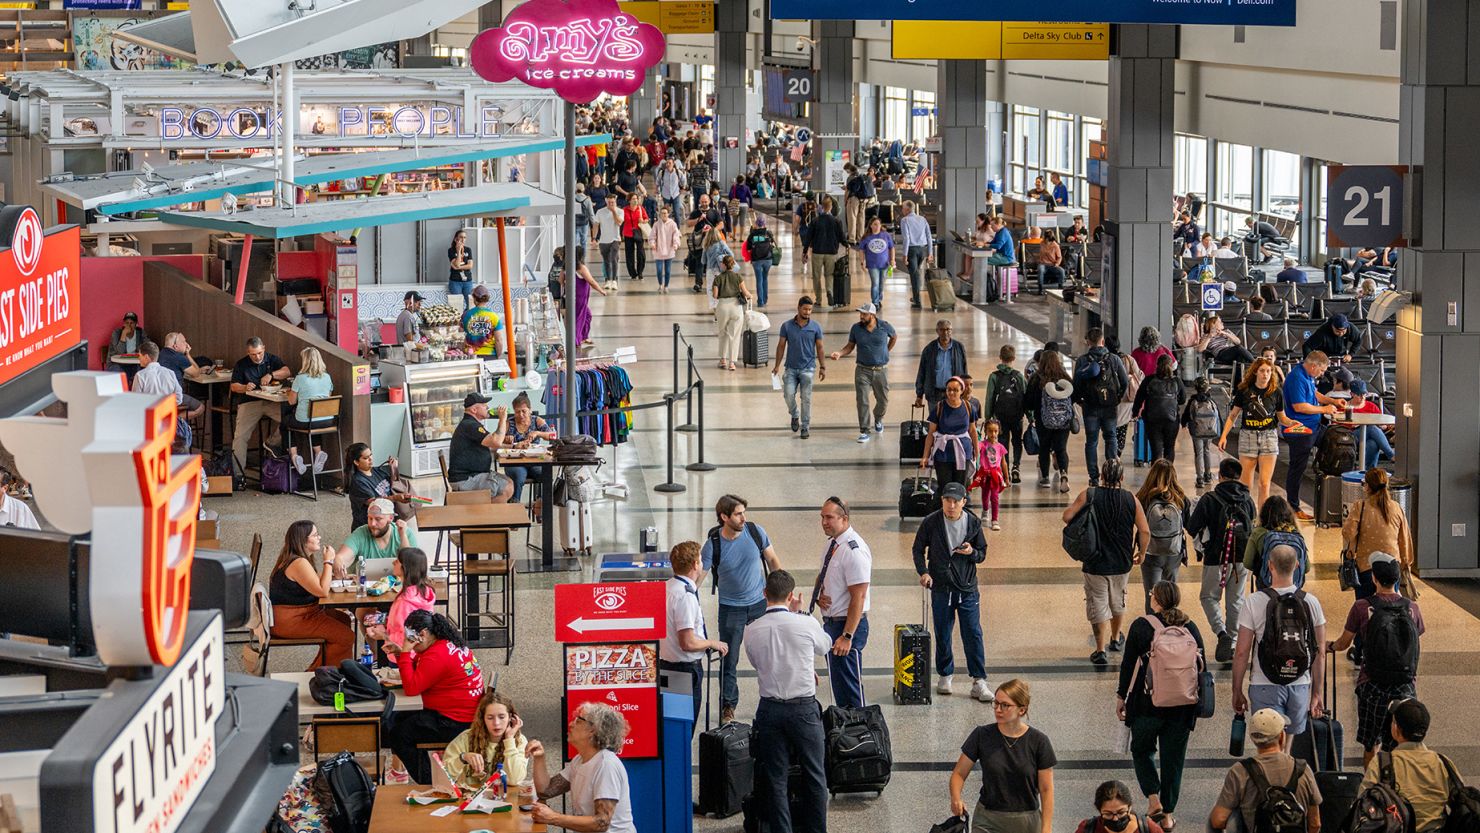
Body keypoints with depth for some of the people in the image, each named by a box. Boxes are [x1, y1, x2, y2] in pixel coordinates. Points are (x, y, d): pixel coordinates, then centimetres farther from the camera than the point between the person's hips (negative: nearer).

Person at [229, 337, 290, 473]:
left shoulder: (272, 360, 12)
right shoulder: (241, 364, 11)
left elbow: (286, 371, -2)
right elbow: (234, 386, 10)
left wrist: (271, 375, -19)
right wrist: (245, 388, -11)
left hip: (271, 401, 1)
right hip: (249, 403, -1)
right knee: (240, 436, -18)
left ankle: (272, 443, -7)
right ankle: (237, 471, -14)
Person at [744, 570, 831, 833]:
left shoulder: (752, 630, -4)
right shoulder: (806, 624, -10)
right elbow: (825, 646, 11)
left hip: (769, 709, 1)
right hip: (804, 708, -1)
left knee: (775, 777, 8)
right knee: (813, 775, 11)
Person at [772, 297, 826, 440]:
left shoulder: (816, 327, -1)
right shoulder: (787, 326, -1)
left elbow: (819, 348, 4)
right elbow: (781, 346, 4)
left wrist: (822, 367, 2)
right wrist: (777, 365, 0)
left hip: (808, 368, -1)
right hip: (791, 368, 1)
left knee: (806, 398, -1)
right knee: (789, 395, -8)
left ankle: (805, 427, 10)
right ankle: (795, 416, 21)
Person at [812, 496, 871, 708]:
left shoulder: (854, 551, -21)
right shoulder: (832, 543, 7)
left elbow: (858, 597, -22)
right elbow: (822, 576, 24)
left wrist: (847, 636, -24)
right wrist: (819, 595, 0)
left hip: (847, 624, -10)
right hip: (831, 623, 10)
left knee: (849, 686, -5)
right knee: (837, 683, 19)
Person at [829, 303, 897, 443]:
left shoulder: (884, 326, -6)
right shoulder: (856, 328, -5)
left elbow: (894, 337, 14)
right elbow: (850, 346, 2)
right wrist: (839, 353, -16)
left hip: (881, 370, 0)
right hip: (863, 370, 0)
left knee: (883, 400, 11)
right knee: (862, 401, -8)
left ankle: (878, 420, 41)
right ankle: (864, 431, -2)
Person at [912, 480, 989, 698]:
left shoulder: (973, 523, -1)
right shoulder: (931, 522, -5)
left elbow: (982, 555, 7)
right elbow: (918, 549, 6)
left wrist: (971, 552, -16)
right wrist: (923, 572, -9)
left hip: (968, 589, 0)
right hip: (941, 588, 0)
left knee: (973, 635, -4)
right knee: (942, 636, 9)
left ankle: (979, 682, 0)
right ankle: (944, 676, 26)